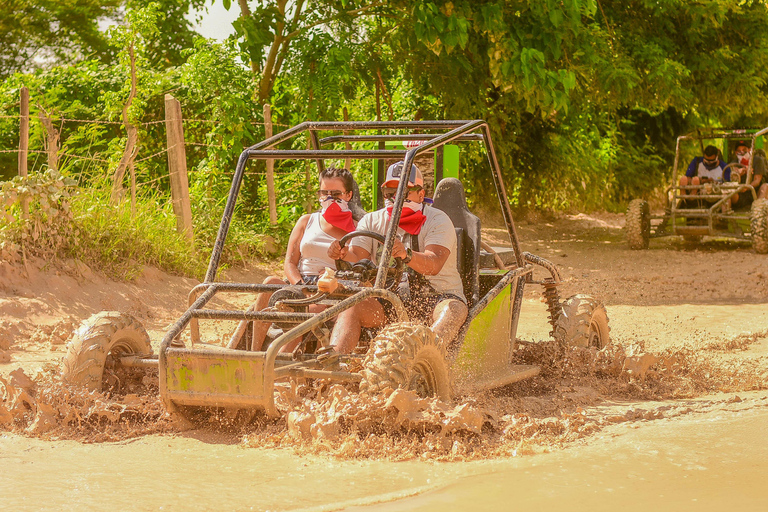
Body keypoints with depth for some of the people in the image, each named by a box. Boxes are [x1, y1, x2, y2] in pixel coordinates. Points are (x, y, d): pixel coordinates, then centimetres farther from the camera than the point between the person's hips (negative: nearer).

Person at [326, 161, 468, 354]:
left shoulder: (438, 220, -4)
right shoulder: (372, 221, 11)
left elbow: (434, 264, -22)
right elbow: (356, 259, -4)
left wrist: (406, 255, -44)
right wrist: (343, 254, -30)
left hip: (437, 296, -3)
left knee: (453, 310, -36)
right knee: (351, 305, -23)